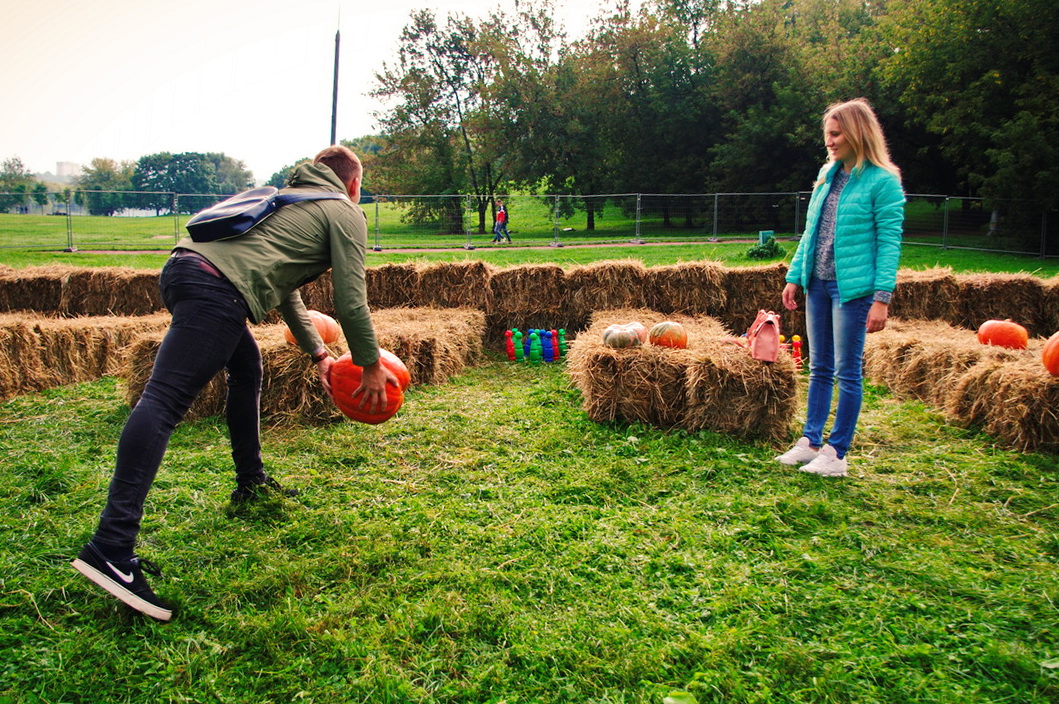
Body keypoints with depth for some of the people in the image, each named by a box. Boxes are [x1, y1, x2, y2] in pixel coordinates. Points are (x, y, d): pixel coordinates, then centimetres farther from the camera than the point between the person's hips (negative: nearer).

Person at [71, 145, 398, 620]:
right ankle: (111, 547, -23)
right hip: (217, 289, -9)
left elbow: (283, 288, 39)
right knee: (164, 401, -18)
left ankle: (251, 484, 34)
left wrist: (319, 354, 40)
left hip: (185, 264, 9)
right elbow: (350, 301, 3)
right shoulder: (346, 214, 12)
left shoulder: (293, 198, 35)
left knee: (247, 368, 26)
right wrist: (370, 365, 14)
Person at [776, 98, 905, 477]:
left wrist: (881, 298, -16)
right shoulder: (827, 174, 12)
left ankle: (836, 453, 11)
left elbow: (889, 243, -11)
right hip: (818, 284, 7)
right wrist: (795, 276, 11)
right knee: (820, 368, 13)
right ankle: (811, 441, 23)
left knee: (847, 372, 2)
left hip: (853, 287, -6)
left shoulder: (882, 182, -8)